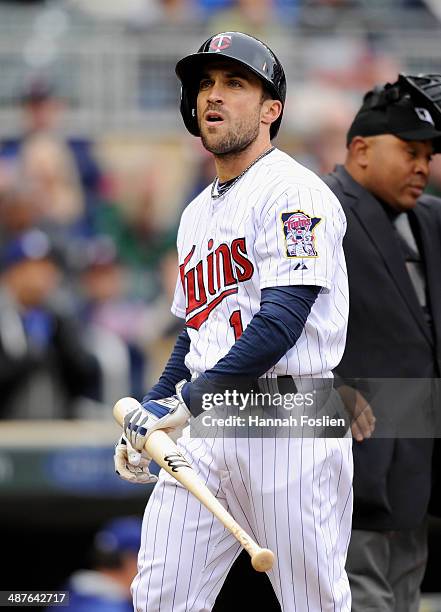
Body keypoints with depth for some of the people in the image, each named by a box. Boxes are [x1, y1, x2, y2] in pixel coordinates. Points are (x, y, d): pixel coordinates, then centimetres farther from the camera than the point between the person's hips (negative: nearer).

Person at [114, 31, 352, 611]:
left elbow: (281, 323, -19)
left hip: (290, 426, -8)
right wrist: (146, 417, 15)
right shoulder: (197, 213, 20)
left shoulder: (293, 192, -8)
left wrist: (186, 401, -21)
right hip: (207, 430, 8)